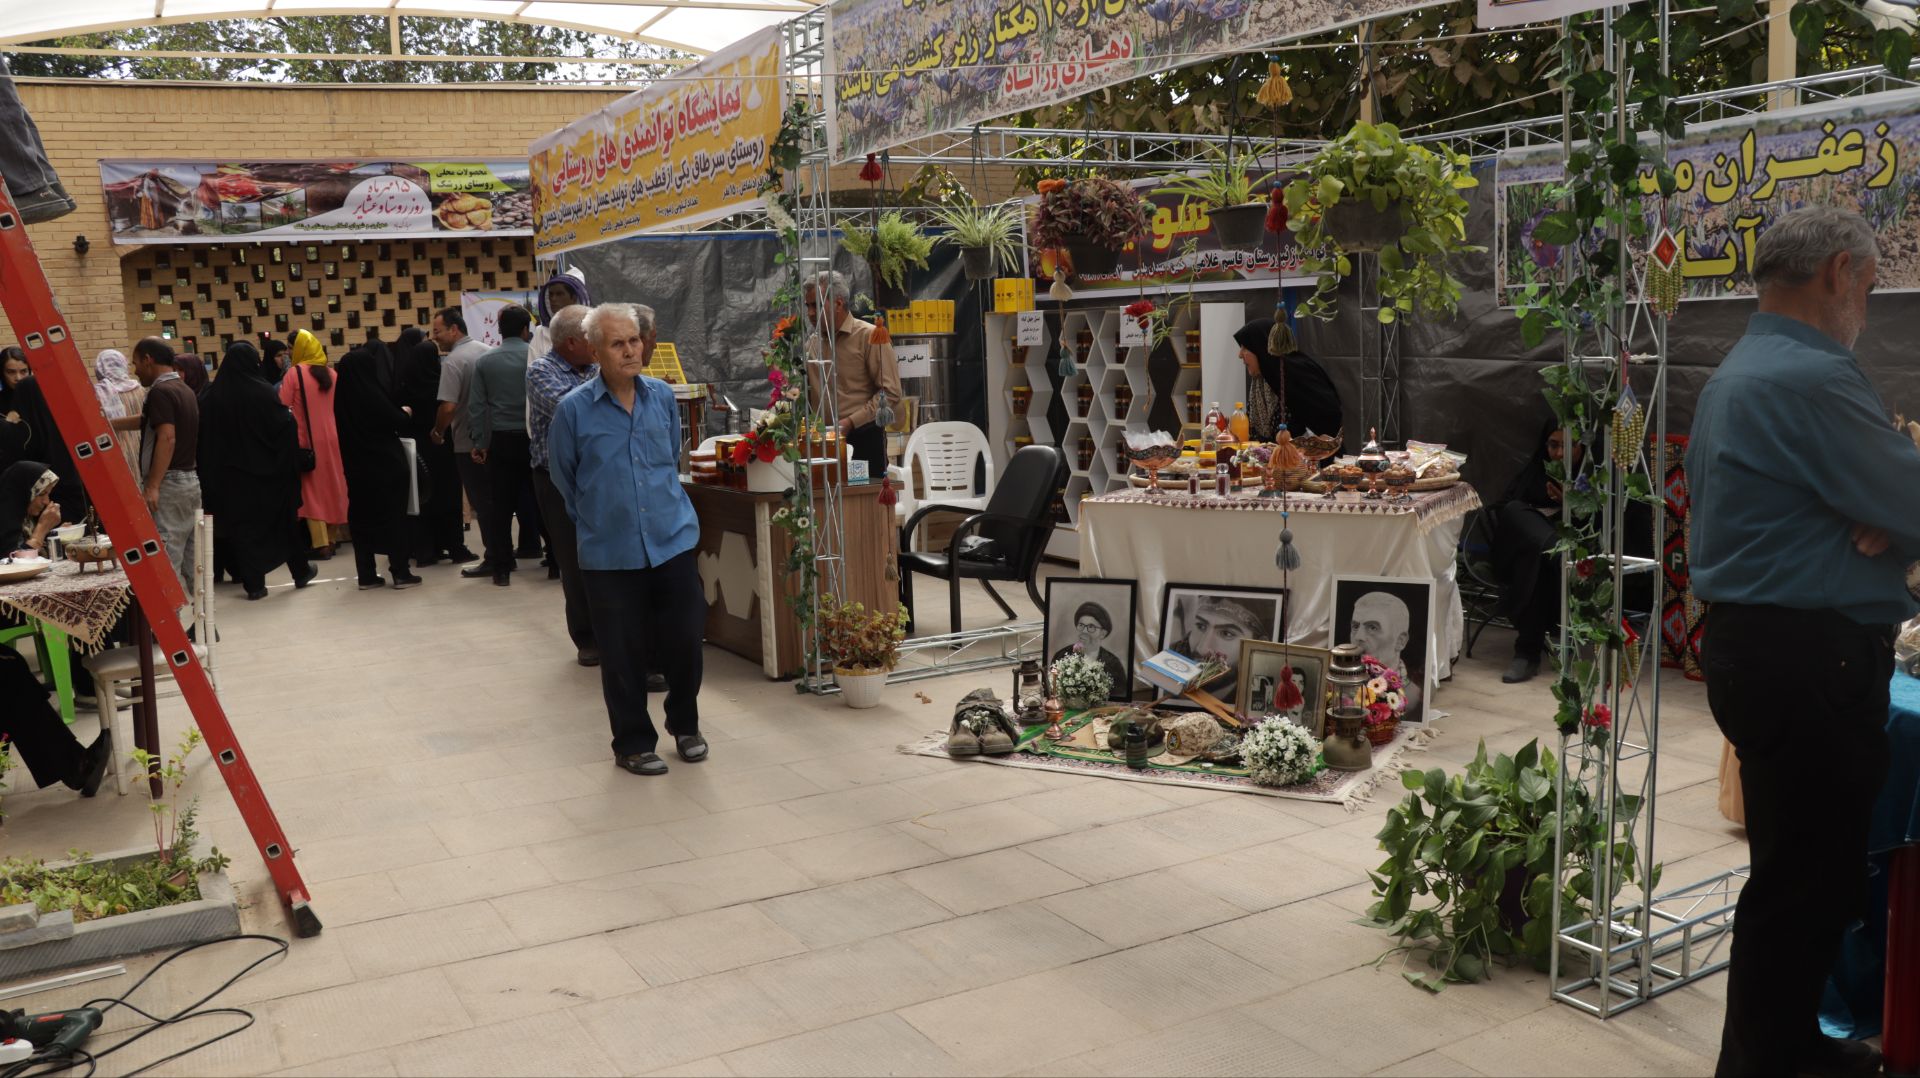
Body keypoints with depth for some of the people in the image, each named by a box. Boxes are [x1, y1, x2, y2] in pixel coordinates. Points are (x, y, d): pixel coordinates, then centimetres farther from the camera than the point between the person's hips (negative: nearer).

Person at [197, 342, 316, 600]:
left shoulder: (212, 396, -3)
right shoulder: (263, 391, -13)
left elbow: (205, 436, 2)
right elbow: (285, 425, -13)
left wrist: (212, 475, 11)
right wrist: (291, 418, 8)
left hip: (230, 473, 2)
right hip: (266, 470, -2)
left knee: (243, 524, 8)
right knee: (283, 518, 14)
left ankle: (253, 583, 6)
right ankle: (300, 571, 24)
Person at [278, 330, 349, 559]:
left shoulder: (294, 372, -9)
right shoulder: (331, 374, 7)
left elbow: (283, 409, -11)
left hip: (305, 440, -5)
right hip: (331, 438, 5)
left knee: (311, 488, -1)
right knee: (330, 485, 11)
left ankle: (320, 543, -7)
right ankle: (330, 539, 15)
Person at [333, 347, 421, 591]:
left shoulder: (342, 397, 2)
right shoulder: (372, 394, -17)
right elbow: (398, 422, -14)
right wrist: (405, 413, 9)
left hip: (357, 466, 6)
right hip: (385, 464, -5)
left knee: (361, 517, 10)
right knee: (393, 516, 3)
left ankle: (366, 575, 10)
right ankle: (400, 573, 3)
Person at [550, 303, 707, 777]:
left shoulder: (663, 396, 2)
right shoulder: (573, 409, -8)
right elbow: (564, 479, 7)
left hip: (673, 539, 2)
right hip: (609, 552, -2)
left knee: (685, 639, 5)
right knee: (623, 654, 6)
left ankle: (684, 723, 30)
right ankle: (633, 742, 23)